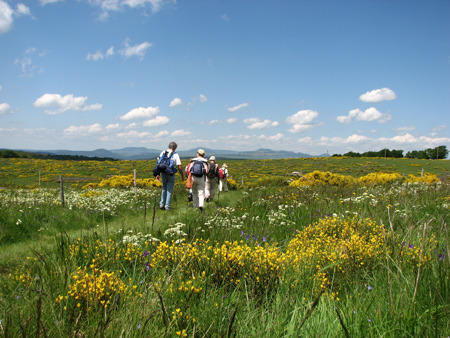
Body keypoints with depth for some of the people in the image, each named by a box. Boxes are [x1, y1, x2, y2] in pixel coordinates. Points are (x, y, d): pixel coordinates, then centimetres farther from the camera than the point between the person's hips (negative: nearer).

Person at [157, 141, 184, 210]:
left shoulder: (163, 153, 5)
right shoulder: (176, 155, -6)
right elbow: (179, 167, -9)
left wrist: (157, 174, 11)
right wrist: (182, 176, 5)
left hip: (163, 174, 4)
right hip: (171, 175, -4)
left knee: (164, 189, 20)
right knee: (169, 191, 6)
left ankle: (162, 204, 13)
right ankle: (167, 206, 6)